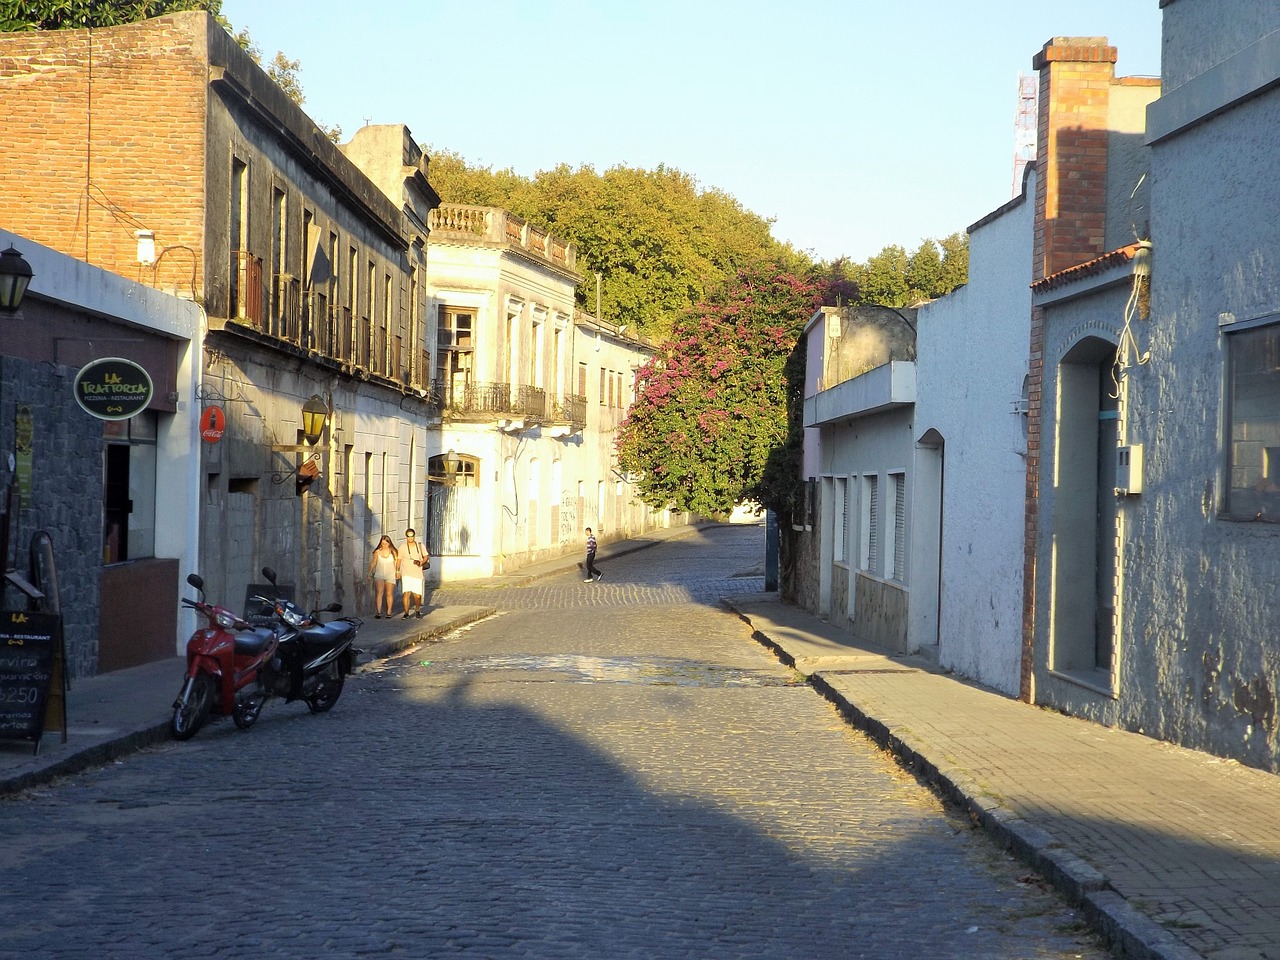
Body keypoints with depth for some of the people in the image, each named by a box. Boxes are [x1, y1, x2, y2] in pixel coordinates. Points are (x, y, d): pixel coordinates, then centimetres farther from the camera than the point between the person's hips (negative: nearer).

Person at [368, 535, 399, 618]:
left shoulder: (393, 552, -1)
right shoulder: (377, 552, 1)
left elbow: (397, 563, 8)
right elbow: (373, 563, 10)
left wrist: (397, 572, 6)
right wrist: (370, 573, 11)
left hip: (390, 575, 0)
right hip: (379, 575, 0)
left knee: (389, 594, 2)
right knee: (379, 592, -13)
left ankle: (389, 612, 12)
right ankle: (378, 612, -19)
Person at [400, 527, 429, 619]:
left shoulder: (420, 546, 6)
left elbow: (426, 556, 11)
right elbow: (399, 560, 8)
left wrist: (421, 563, -7)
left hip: (417, 574, 1)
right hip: (406, 574, -1)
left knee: (417, 595, 1)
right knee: (406, 593, -13)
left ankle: (418, 611, 26)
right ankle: (406, 613, -6)